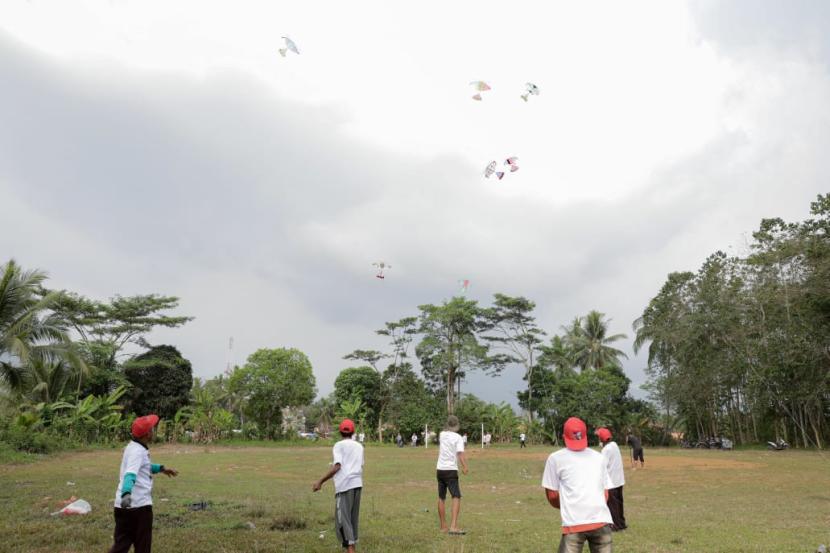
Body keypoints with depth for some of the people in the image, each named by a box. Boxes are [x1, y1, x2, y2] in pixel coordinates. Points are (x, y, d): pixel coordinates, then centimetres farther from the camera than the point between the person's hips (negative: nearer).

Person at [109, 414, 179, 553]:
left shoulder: (133, 447, 12)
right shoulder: (137, 451, -19)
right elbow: (130, 474, -37)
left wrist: (161, 468, 35)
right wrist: (126, 493, -53)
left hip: (126, 505, 9)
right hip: (139, 505, -9)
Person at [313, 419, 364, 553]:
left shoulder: (339, 445, -1)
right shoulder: (359, 446, 16)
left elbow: (336, 467, -12)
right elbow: (360, 467, 16)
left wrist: (320, 481, -9)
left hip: (344, 486, -6)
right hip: (357, 484, 6)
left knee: (342, 519, -6)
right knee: (353, 519, 16)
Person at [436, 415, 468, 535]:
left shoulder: (442, 435, 8)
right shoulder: (458, 438, -9)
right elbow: (460, 453, -23)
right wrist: (465, 467, -30)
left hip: (440, 470, 6)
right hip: (451, 471, -6)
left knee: (441, 498, 14)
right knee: (456, 498, -9)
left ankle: (443, 526, 21)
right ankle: (453, 527, -22)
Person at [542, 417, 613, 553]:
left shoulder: (555, 458, 5)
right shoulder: (598, 457, 17)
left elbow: (552, 496, 7)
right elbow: (605, 494, 18)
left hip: (574, 523, -4)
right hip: (601, 521, 4)